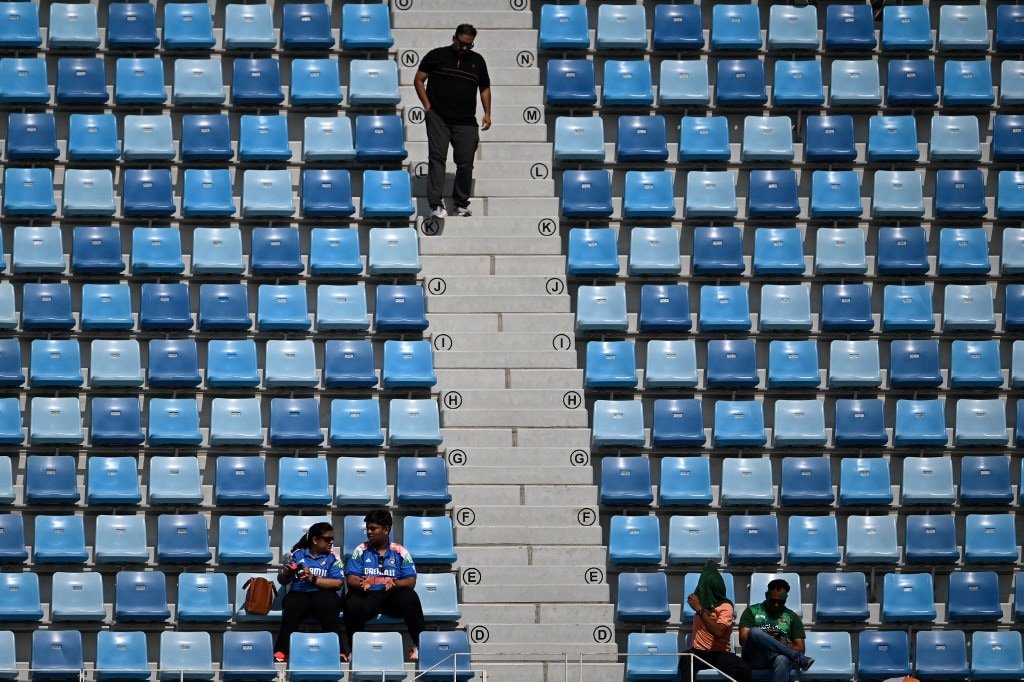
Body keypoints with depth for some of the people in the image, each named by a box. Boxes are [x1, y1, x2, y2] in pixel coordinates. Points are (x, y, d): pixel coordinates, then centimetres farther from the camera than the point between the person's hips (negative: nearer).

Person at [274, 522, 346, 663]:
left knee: (328, 604, -35)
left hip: (323, 594, 0)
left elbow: (338, 583, -1)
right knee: (291, 608, -34)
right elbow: (282, 581, 17)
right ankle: (281, 652, -39)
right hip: (299, 594, 0)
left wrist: (313, 579, -10)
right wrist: (286, 573, -7)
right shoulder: (297, 554, 15)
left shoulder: (332, 558, 13)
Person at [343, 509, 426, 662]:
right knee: (353, 604, -36)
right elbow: (350, 580, 2)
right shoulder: (361, 551, 10)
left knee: (410, 598, -34)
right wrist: (361, 583, -23)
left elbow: (411, 581, 1)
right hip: (368, 595, 0)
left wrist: (395, 583, -22)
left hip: (393, 595, 0)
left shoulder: (400, 552, 8)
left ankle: (419, 645, -24)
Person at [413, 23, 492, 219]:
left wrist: (487, 113, 11)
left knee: (465, 162, 1)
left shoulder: (477, 61, 13)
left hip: (466, 121, 3)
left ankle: (462, 204, 16)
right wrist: (427, 105, -4)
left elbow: (485, 88, 22)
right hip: (438, 118, -3)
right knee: (437, 157, -12)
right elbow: (419, 80, 5)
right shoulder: (437, 56, 4)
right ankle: (436, 205, -17)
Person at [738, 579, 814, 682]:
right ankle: (798, 658, -30)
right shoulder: (752, 611, 16)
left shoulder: (792, 617, 19)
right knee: (755, 631, -33)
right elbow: (743, 639, 4)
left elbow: (799, 648, 12)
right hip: (755, 658, 0)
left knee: (782, 660, -40)